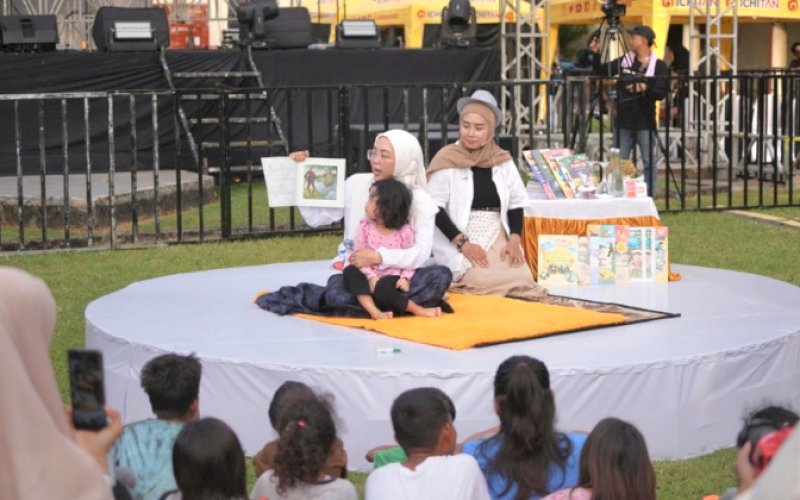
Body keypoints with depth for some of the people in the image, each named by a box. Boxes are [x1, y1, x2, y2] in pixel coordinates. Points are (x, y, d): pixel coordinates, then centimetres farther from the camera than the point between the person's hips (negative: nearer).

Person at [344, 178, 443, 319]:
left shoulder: (404, 230, -6)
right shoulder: (366, 225, 2)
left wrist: (405, 278, -20)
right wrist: (370, 276, -17)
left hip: (392, 277, -4)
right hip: (371, 276, 4)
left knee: (383, 288, -38)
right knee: (350, 271, -27)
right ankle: (374, 311, -39)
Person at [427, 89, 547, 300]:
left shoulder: (503, 160, 8)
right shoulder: (447, 160, -6)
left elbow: (516, 203, 12)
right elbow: (435, 208, -8)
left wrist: (514, 240, -4)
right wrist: (463, 243, -16)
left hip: (498, 239, 4)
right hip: (459, 243, -4)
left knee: (522, 279, -19)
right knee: (481, 280, -27)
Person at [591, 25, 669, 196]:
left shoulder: (659, 66, -2)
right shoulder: (624, 61, 8)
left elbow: (661, 93, -10)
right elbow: (600, 71, 11)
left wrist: (644, 88, -25)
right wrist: (595, 55, -3)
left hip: (645, 122, -4)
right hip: (623, 120, 4)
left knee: (649, 163, 1)